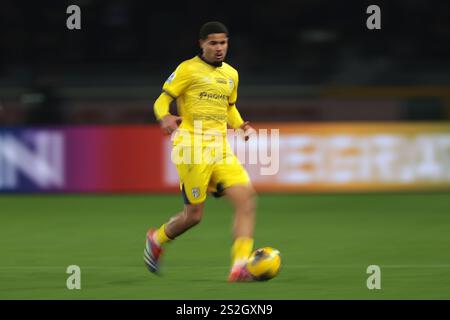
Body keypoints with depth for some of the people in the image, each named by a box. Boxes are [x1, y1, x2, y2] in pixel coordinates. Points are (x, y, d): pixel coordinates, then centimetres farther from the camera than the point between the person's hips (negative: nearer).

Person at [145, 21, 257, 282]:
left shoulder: (231, 74, 18)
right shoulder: (188, 69, -1)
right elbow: (161, 102, -2)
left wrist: (240, 126, 12)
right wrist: (165, 118, -25)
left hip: (220, 148, 6)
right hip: (192, 148, -6)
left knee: (247, 197, -15)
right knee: (194, 215, -4)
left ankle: (240, 267, -18)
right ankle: (157, 239, 28)